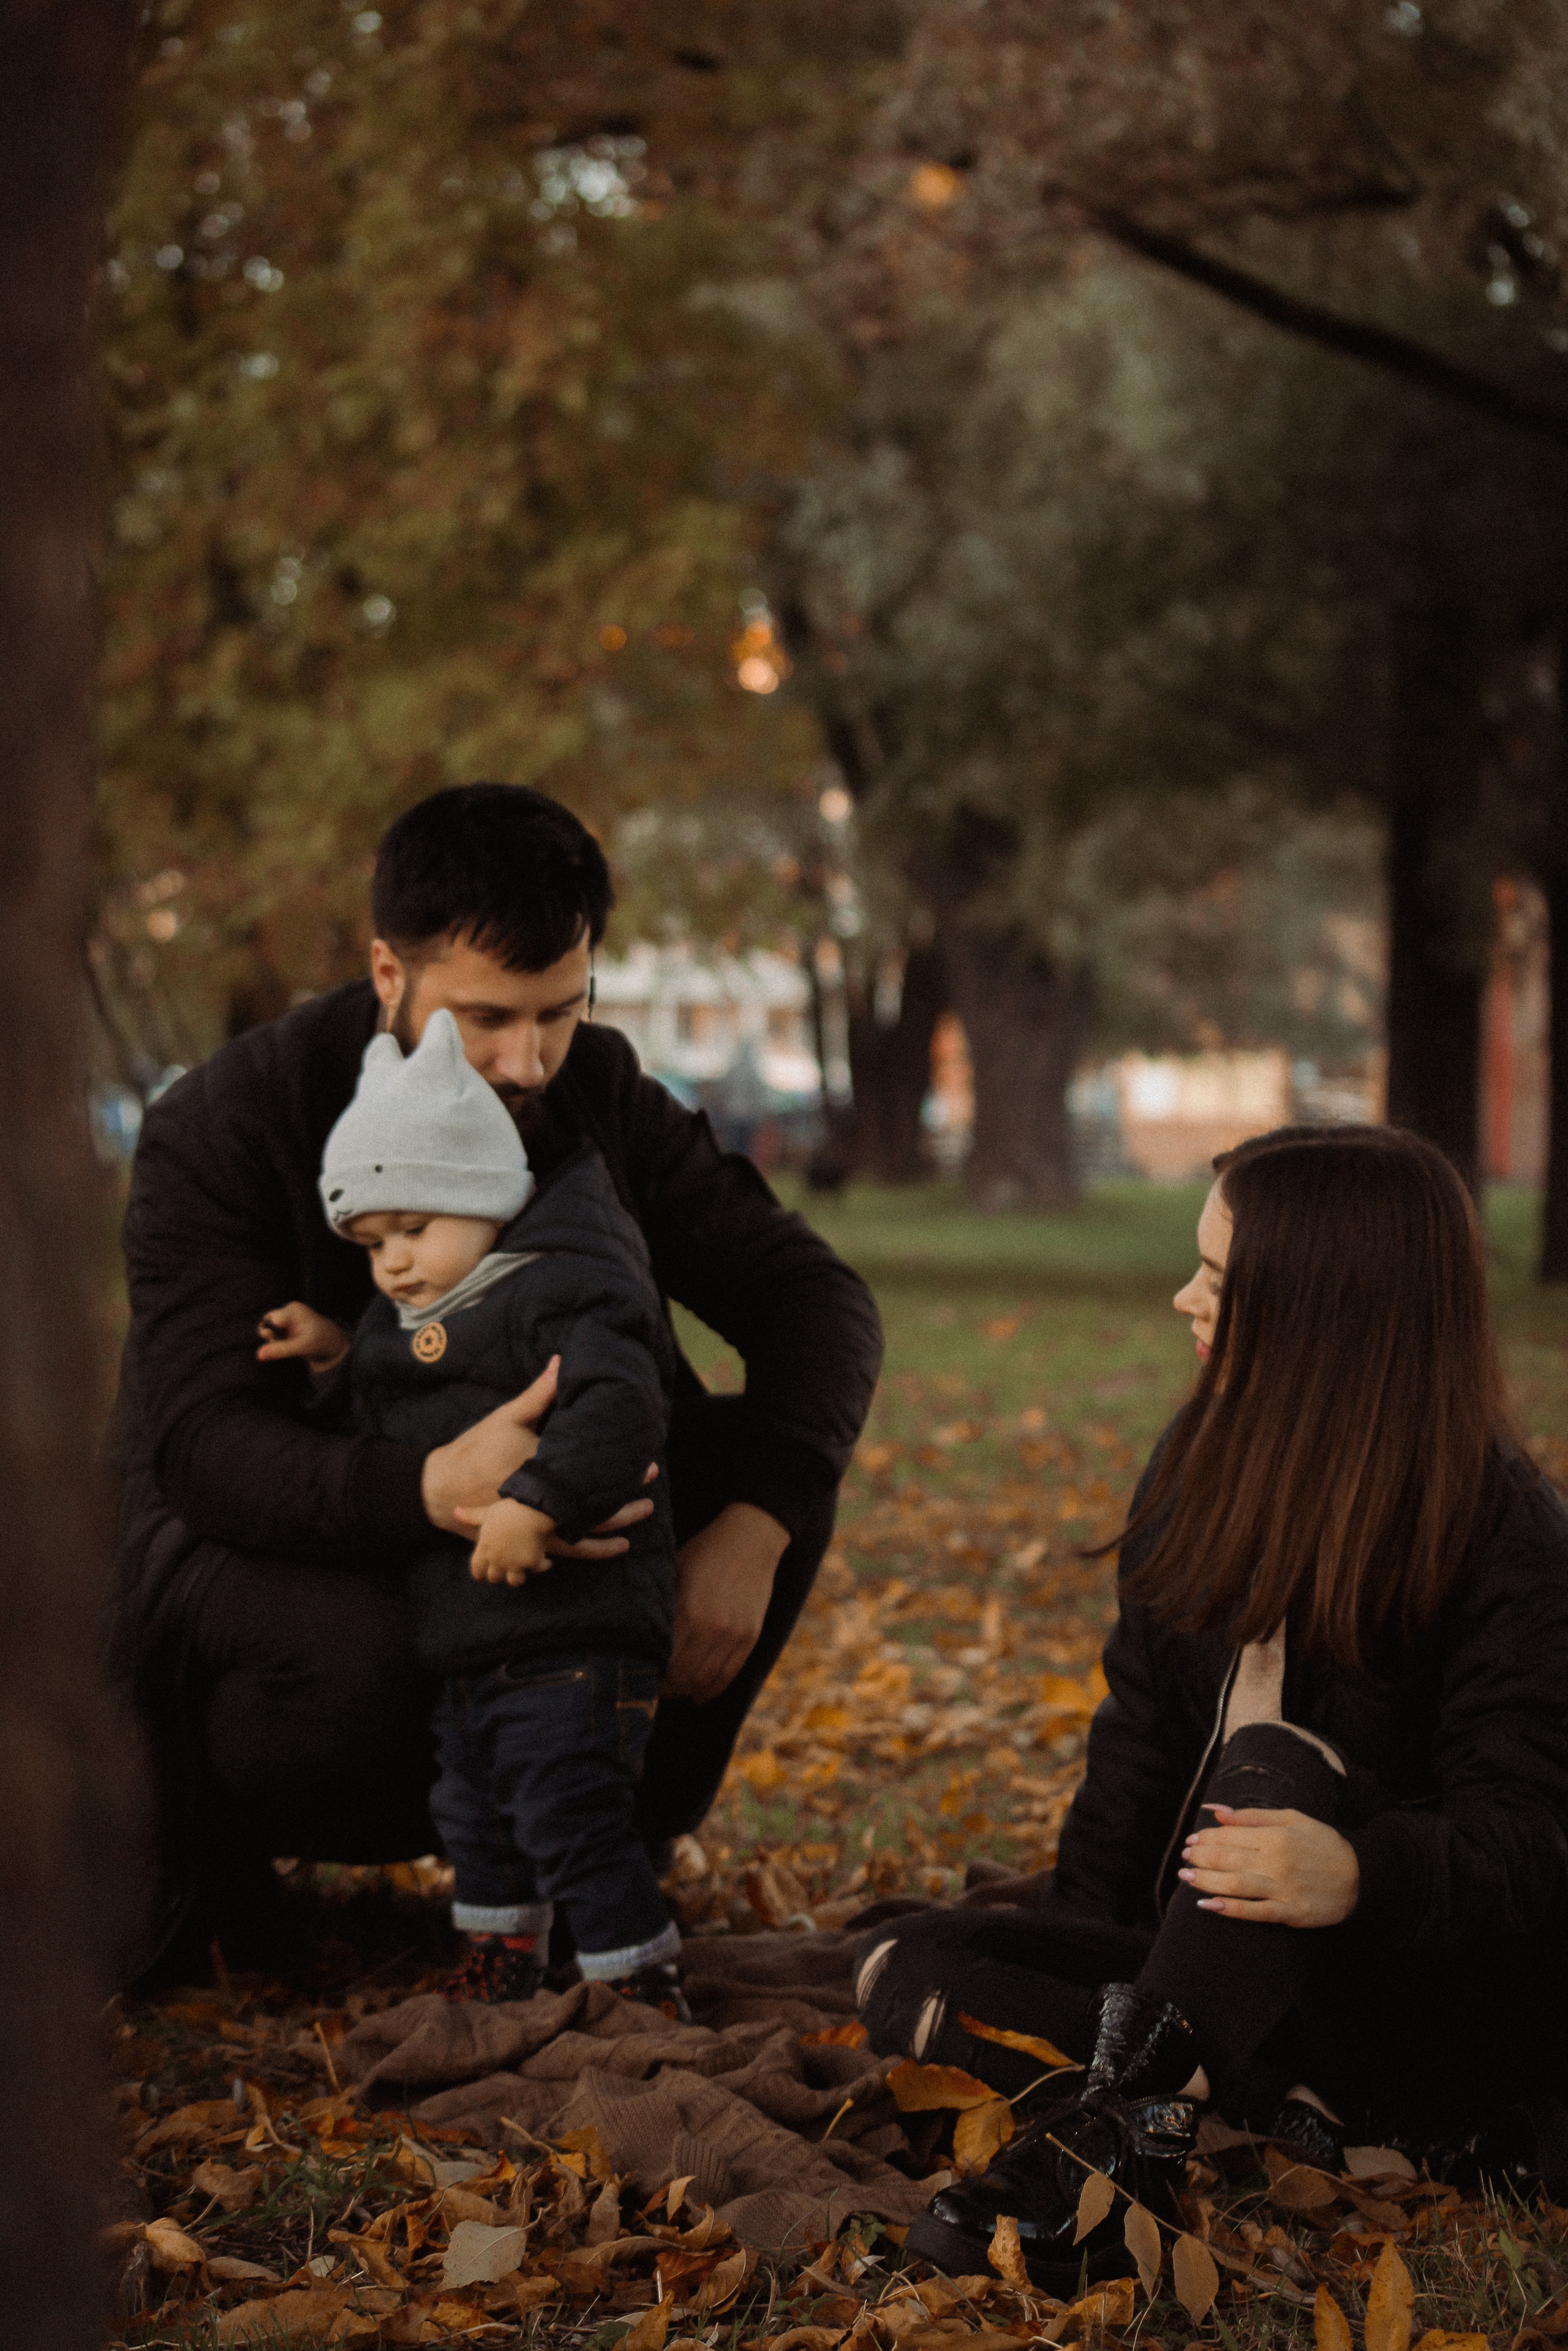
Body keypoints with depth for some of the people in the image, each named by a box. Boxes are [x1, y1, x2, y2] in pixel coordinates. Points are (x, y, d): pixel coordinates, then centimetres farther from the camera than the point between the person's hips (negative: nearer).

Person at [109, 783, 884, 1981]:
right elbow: (202, 1443, -34)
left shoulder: (599, 1098, -8)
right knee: (354, 1657, -40)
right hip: (244, 1537, -5)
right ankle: (178, 1832, -5)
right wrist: (432, 1491, -55)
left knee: (766, 1473, -15)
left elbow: (815, 1298, -8)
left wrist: (753, 1526, -27)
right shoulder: (221, 1130, -23)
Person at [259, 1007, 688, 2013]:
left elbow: (620, 1404, -29)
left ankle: (646, 1994, -2)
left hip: (572, 1631, -10)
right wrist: (337, 1359, 14)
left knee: (573, 1817, -11)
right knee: (479, 1813, 22)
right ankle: (499, 1977, 39)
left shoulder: (558, 1291, -15)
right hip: (470, 1630, 10)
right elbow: (385, 1427, 28)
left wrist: (537, 1504, -35)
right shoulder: (416, 1319, 17)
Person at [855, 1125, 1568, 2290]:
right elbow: (1142, 1733, 13)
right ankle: (1292, 2109, -26)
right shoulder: (1206, 1471, 6)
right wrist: (1078, 1932, 0)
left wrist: (1361, 1872, -42)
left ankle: (1130, 2129, -41)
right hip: (1223, 1970, 7)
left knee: (1270, 1761, -33)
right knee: (907, 1968, -12)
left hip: (1448, 2008, -7)